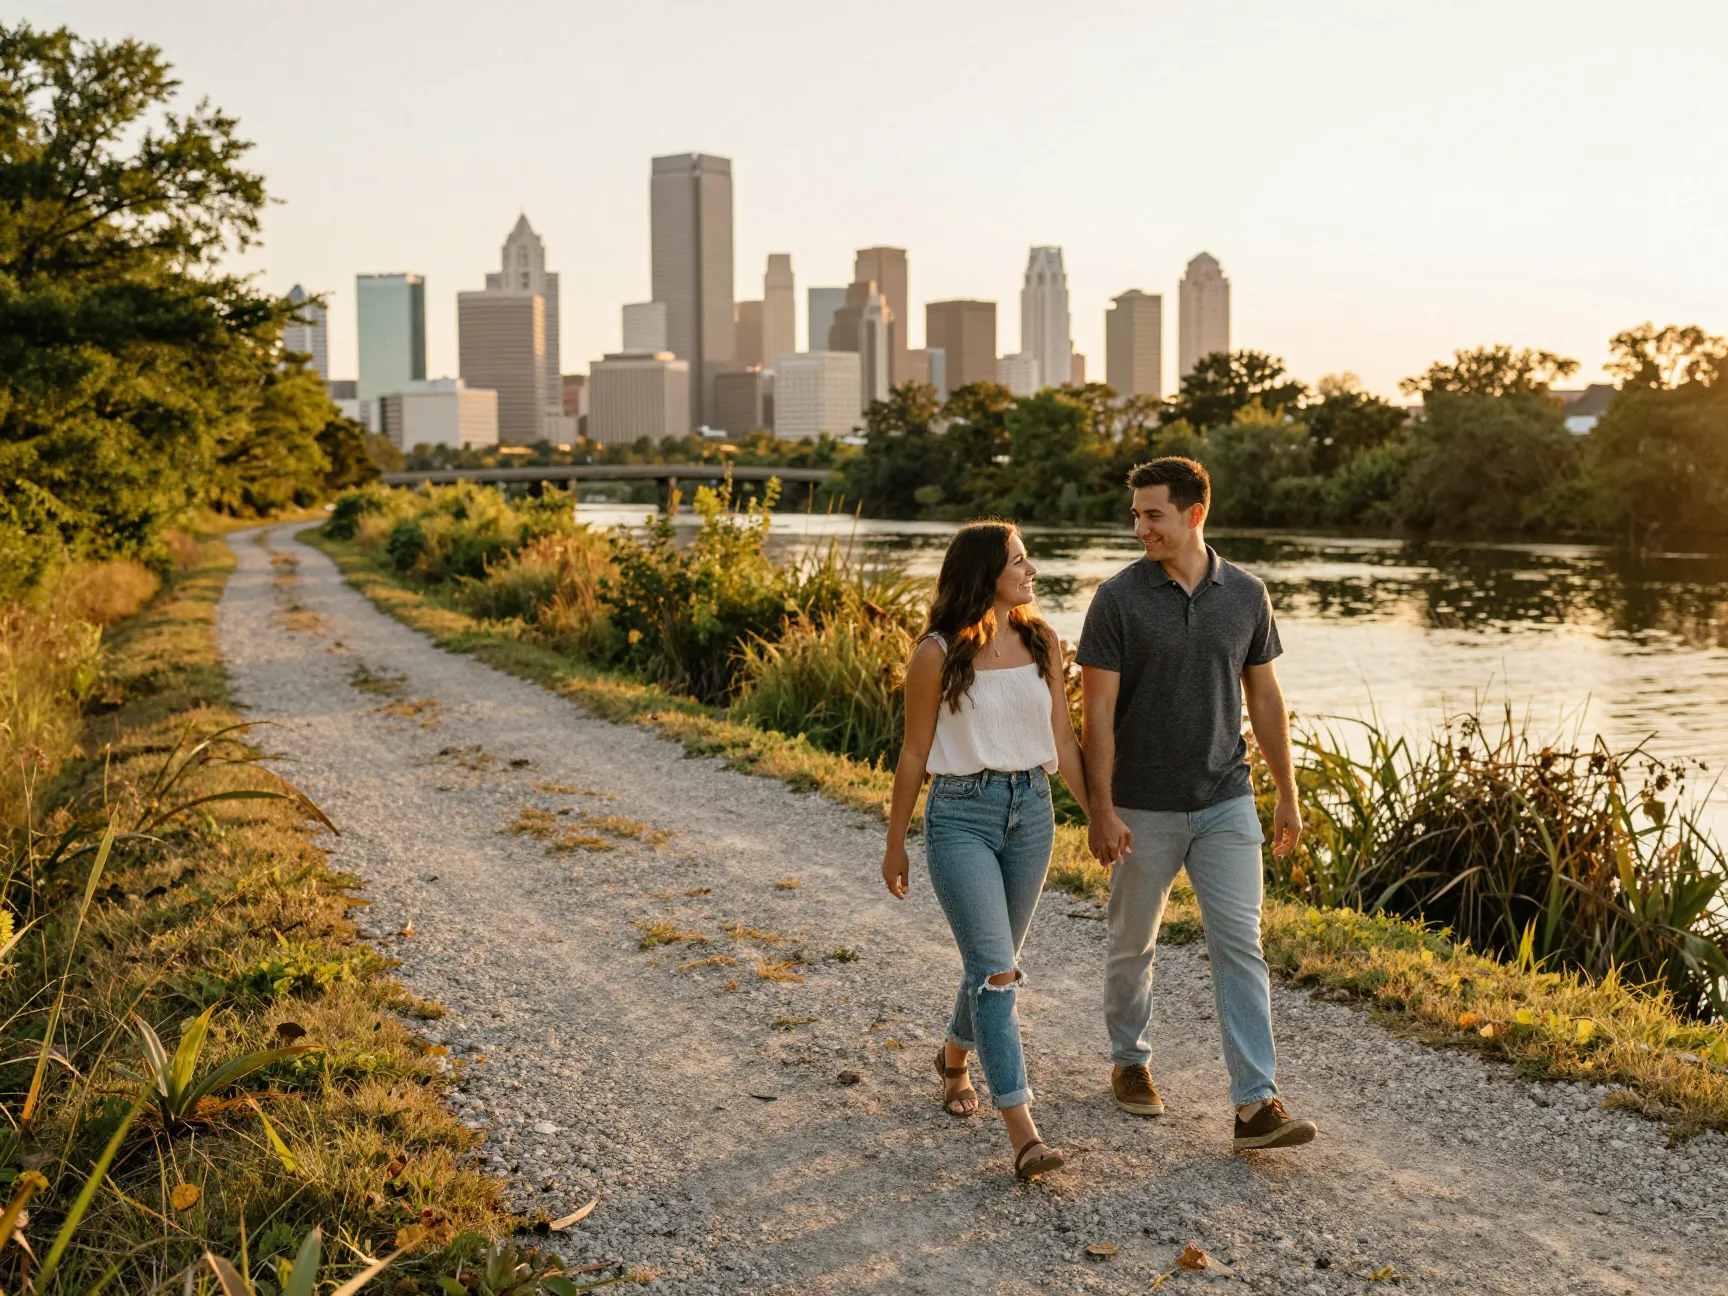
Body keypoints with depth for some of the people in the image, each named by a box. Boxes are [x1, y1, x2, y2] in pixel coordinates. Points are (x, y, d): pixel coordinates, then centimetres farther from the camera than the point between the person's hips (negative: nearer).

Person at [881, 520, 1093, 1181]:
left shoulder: (1042, 642, 4)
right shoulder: (938, 654, -10)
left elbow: (1062, 740, 9)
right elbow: (914, 753, -2)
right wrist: (894, 845, 3)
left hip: (1031, 810, 5)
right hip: (961, 813, -5)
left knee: (996, 961, 17)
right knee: (994, 970, -11)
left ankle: (955, 1055, 45)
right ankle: (1024, 1134, -11)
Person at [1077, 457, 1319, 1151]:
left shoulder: (1246, 595, 0)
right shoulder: (1118, 599, -9)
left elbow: (1265, 698, 8)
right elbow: (1097, 710, -10)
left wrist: (1288, 796, 8)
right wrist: (1101, 809, -15)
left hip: (1225, 801, 2)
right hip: (1144, 808, -2)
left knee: (1239, 943, -5)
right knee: (1133, 944, 12)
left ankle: (1256, 1104, -4)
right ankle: (1130, 1062, 34)